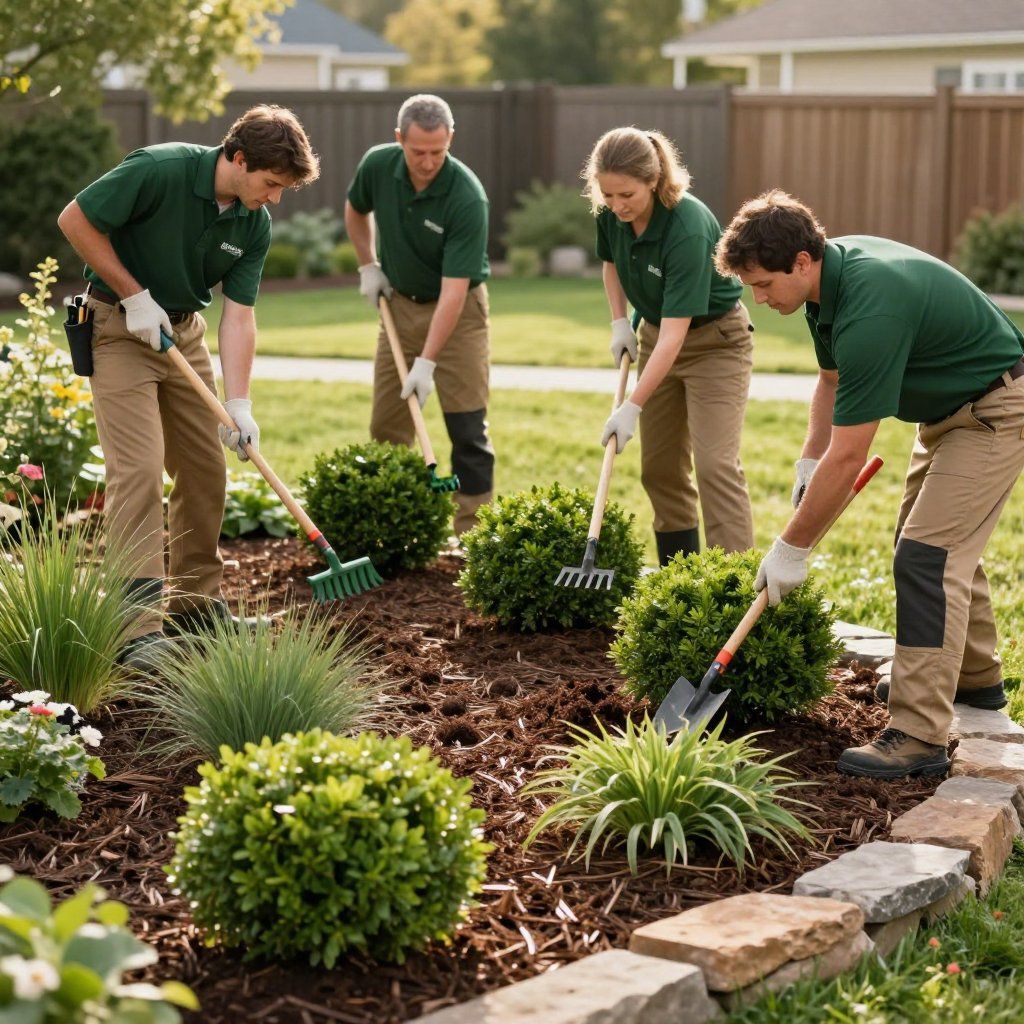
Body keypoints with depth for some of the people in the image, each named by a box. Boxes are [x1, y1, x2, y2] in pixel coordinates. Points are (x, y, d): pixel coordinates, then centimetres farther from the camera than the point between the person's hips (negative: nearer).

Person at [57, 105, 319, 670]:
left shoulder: (254, 224, -6)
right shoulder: (160, 170, -25)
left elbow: (238, 314, -6)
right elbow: (75, 219, -19)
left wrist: (238, 402, -16)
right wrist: (135, 295, -18)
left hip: (184, 330, 7)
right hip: (119, 326, -7)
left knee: (206, 469, 8)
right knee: (138, 468, -15)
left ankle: (195, 601, 23)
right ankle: (139, 627, -15)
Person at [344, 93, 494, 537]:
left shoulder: (467, 197, -29)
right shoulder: (377, 165, -14)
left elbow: (453, 289, -31)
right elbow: (356, 210, 11)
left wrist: (426, 362, -33)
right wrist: (368, 266, 3)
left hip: (457, 309, -5)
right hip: (400, 302, 5)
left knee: (467, 428, -7)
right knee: (386, 426, 7)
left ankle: (472, 534, -1)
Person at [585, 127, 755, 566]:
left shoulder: (688, 228, -33)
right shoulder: (611, 214, -13)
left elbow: (675, 334, -34)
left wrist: (632, 407, -34)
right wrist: (619, 322, 1)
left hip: (715, 340, -7)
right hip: (655, 334, 7)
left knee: (715, 464, -17)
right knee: (659, 467, 7)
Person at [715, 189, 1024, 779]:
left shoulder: (870, 309, -35)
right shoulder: (832, 272, -5)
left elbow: (848, 457, -31)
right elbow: (834, 377, 13)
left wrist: (792, 548, -22)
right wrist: (810, 460, 2)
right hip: (950, 405, 10)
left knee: (929, 556, -17)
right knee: (935, 539, 21)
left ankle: (919, 738, -17)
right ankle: (975, 680, 39)